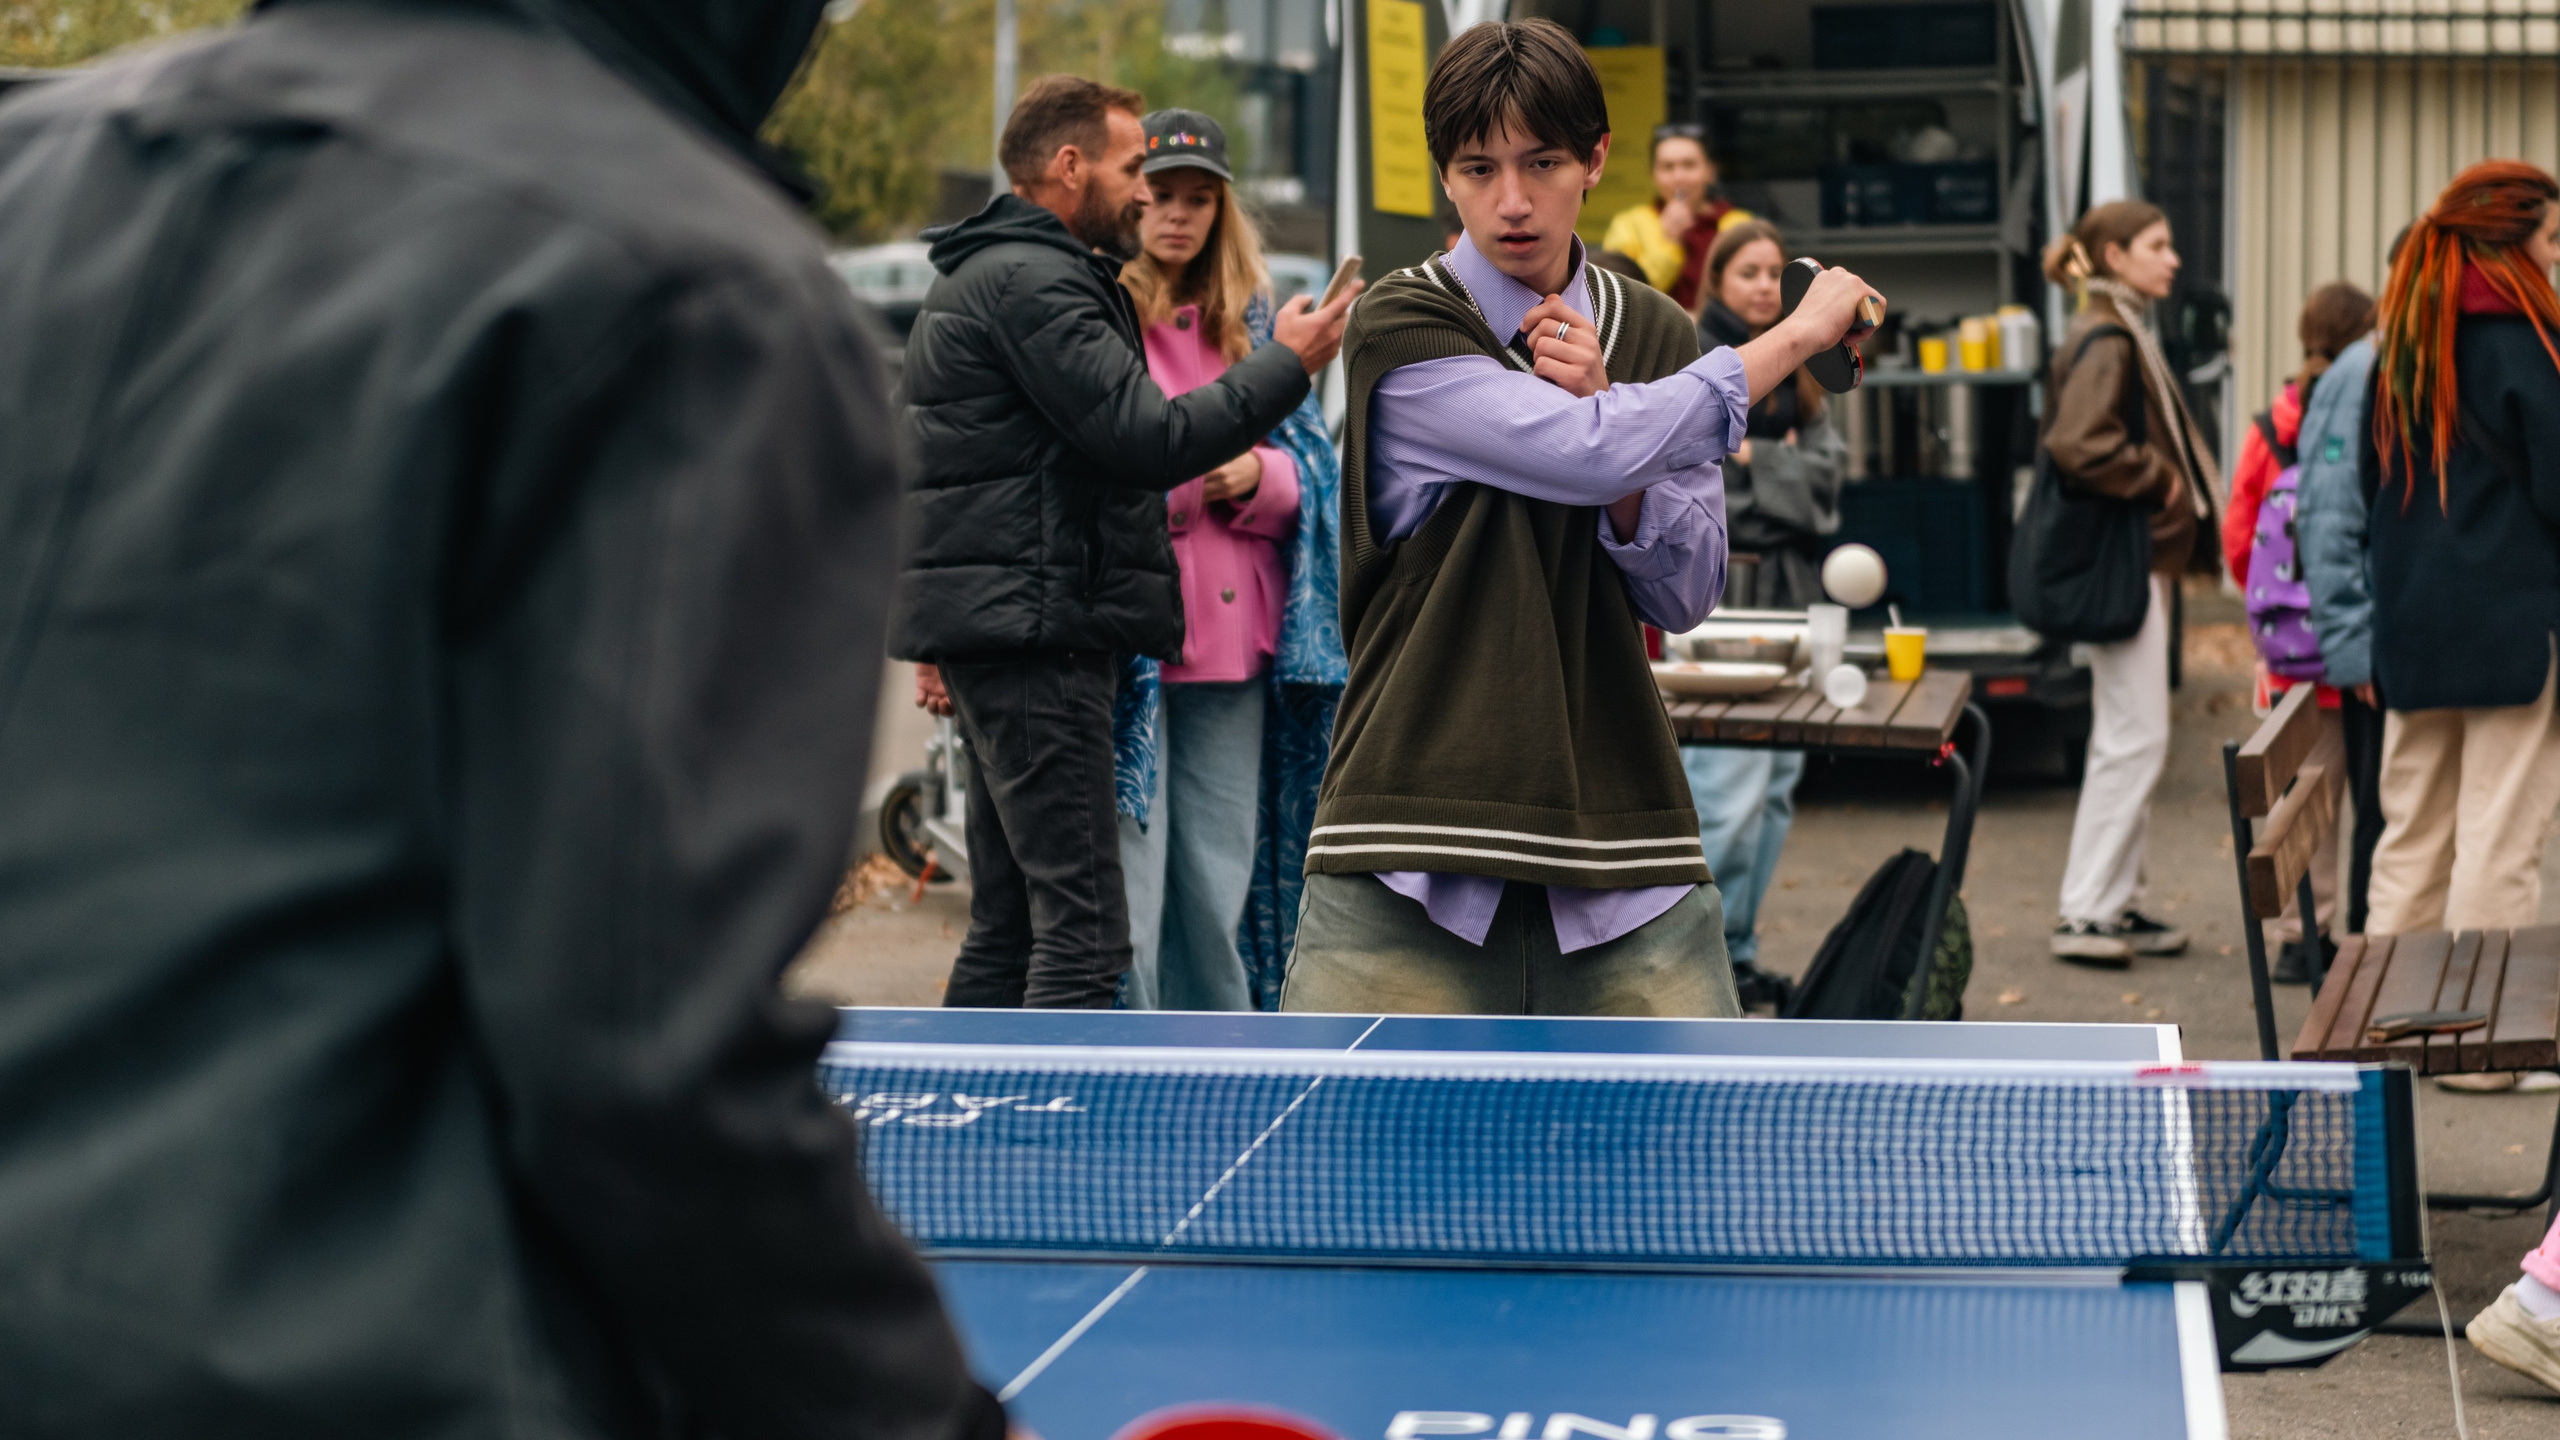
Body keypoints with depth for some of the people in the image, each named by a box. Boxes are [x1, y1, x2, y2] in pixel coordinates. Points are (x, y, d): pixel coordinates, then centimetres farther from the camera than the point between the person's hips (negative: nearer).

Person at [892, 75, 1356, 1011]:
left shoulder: (975, 276, 23)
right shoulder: (1032, 279, -12)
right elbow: (1144, 436, -19)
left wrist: (938, 636, 29)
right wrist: (1287, 364, -10)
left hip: (996, 633, 11)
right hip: (1036, 628, -11)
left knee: (1008, 926, 14)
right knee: (1081, 928, -12)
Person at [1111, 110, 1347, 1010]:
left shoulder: (1252, 321, 15)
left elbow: (1308, 467, 12)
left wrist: (1257, 475, -8)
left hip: (1232, 629, 5)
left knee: (1219, 874, 11)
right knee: (1125, 875, -7)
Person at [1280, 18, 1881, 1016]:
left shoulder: (1655, 336, 11)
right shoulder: (1400, 329, -5)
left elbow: (1686, 595, 6)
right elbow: (1590, 454, -19)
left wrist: (1601, 408, -9)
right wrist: (1799, 333, -9)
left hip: (1618, 828, 4)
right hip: (1415, 852, -4)